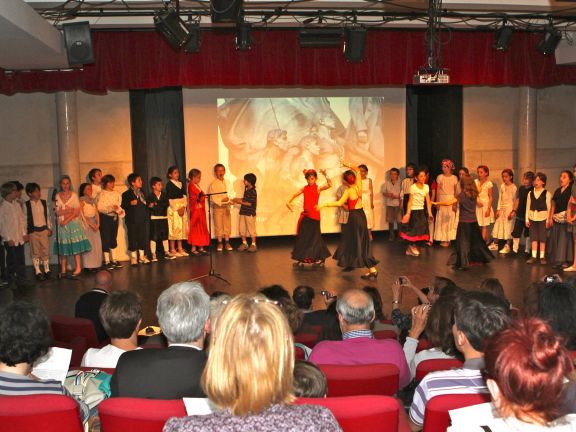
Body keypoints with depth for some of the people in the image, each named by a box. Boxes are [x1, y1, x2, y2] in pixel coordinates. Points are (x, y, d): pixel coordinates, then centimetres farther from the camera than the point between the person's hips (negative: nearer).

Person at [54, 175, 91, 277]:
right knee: (63, 248, 3)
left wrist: (66, 220, -12)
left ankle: (78, 268, 0)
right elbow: (57, 212, 0)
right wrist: (68, 211, -13)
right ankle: (63, 270, 7)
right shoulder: (57, 196, 6)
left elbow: (77, 212, -4)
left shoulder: (74, 195, 2)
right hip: (61, 224, 2)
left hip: (73, 223, -2)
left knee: (75, 246, -5)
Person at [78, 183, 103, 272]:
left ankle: (95, 264, 8)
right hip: (86, 224, -6)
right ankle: (88, 266, -3)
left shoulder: (93, 200, 14)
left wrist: (97, 224, -6)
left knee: (97, 244, 2)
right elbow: (82, 214, -10)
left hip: (94, 224, 6)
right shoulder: (81, 200, -4)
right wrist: (91, 225, -14)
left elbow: (97, 213, 10)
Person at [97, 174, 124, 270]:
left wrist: (120, 211, -7)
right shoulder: (102, 194, -9)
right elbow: (99, 208, -16)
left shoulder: (116, 194, 7)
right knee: (106, 239, 0)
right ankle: (107, 261, 8)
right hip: (105, 218, -5)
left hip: (114, 217, 6)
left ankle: (114, 260, 22)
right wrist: (111, 208, -26)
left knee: (114, 239, 13)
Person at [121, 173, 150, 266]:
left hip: (142, 219, 5)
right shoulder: (126, 194, -5)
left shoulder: (141, 193, 14)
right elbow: (123, 206, -11)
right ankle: (133, 257, 11)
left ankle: (142, 256, 19)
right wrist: (130, 203, -26)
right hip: (132, 220, -5)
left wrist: (149, 205, 3)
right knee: (133, 238, 1)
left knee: (143, 237, 8)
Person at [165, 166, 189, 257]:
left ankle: (180, 248, 15)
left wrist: (183, 207, -7)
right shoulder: (169, 184, -5)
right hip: (173, 209, -6)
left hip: (182, 208, 6)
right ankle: (173, 250, -1)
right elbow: (170, 199, -10)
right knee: (174, 228, -6)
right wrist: (177, 209, -15)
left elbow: (184, 196, 8)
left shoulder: (181, 184, 13)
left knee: (182, 228, 8)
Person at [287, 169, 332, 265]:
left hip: (314, 215, -5)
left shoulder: (318, 188, -7)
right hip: (305, 215, 5)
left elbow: (329, 184, -22)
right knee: (302, 237, 8)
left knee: (314, 237, 2)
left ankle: (320, 257, 15)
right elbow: (295, 195, 17)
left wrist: (325, 175, -35)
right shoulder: (304, 188, 5)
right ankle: (301, 258, 18)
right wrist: (289, 202, 4)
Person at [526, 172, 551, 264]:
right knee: (533, 237, 4)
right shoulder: (530, 193, 7)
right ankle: (533, 256, 9)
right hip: (532, 217, 3)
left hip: (542, 217, -3)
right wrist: (527, 219, 4)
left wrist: (548, 220, -6)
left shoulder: (547, 194, -3)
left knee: (542, 238, 1)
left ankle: (542, 257, 8)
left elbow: (549, 208, -2)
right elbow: (528, 206, 8)